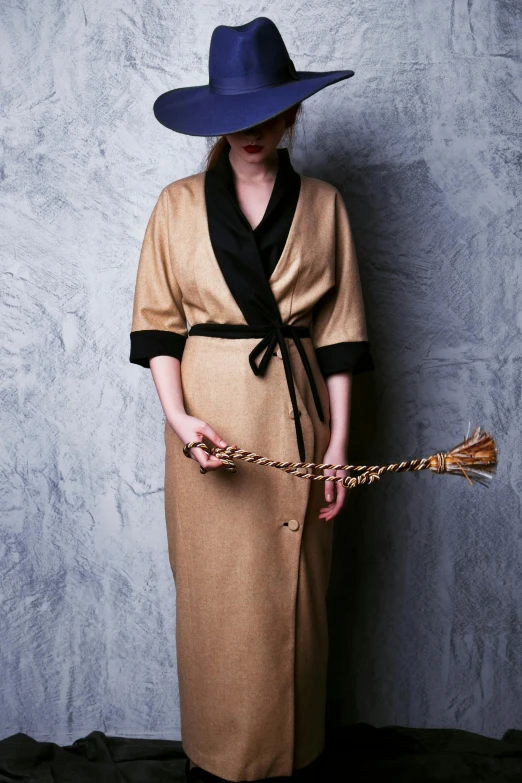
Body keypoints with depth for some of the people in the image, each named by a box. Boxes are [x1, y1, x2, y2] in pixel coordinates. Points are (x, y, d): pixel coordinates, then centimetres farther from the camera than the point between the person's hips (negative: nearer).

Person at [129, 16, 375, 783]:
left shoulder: (322, 205, 5)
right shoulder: (178, 204, 4)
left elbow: (340, 331, 3)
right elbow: (157, 320, 2)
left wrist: (338, 442, -2)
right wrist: (179, 416, -13)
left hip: (295, 414, 1)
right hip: (208, 418, 0)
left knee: (293, 593, 8)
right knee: (215, 595, 6)